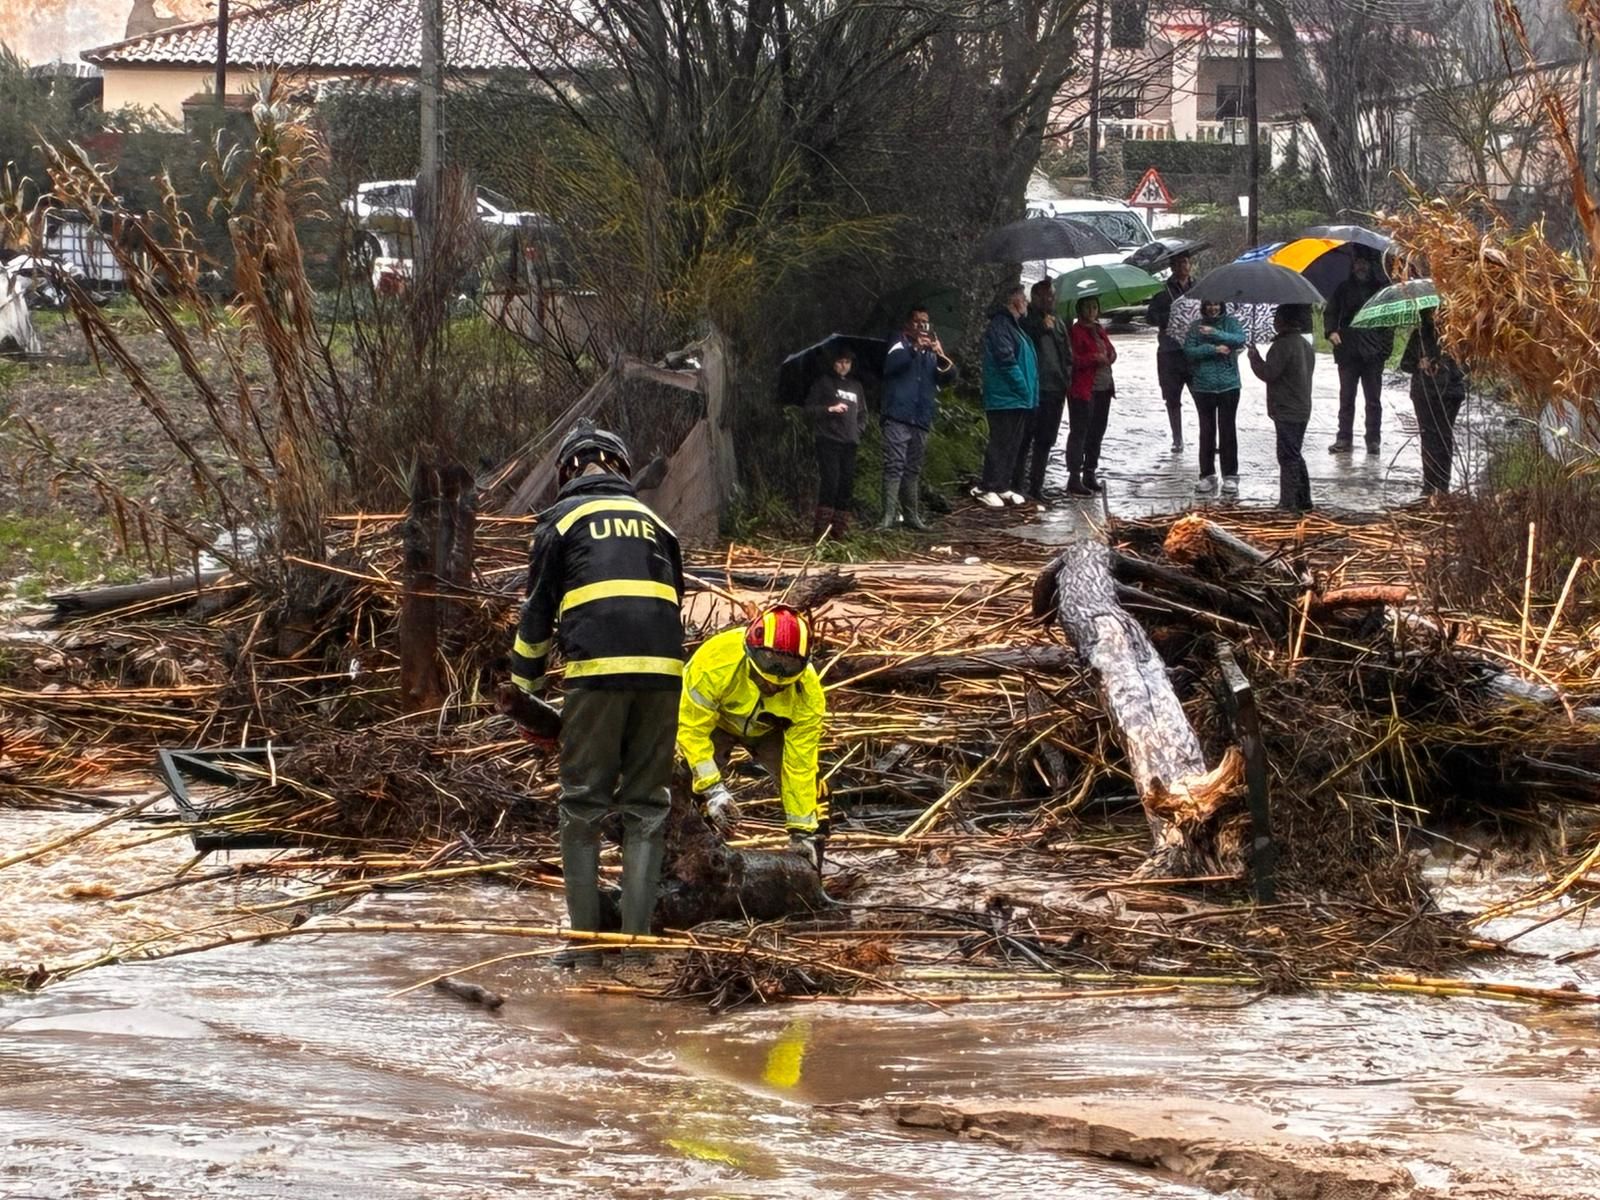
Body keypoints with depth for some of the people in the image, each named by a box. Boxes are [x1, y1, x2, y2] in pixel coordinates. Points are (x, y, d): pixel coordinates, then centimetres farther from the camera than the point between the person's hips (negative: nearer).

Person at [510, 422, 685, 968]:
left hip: (596, 670, -3)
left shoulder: (563, 519, 10)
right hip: (662, 671, 3)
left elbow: (538, 612, 11)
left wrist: (525, 684, 21)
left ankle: (585, 938, 0)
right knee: (647, 807, 8)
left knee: (583, 807, 3)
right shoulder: (655, 522, 22)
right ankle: (637, 936, 1)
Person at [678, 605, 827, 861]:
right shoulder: (716, 662, -42)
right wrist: (712, 789, -42)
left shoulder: (808, 693, -33)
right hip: (714, 722, -2)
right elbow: (691, 728, -34)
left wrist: (801, 832, -27)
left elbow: (799, 765, -27)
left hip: (768, 728, 2)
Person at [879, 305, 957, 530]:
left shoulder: (931, 349, 19)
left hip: (921, 419, 5)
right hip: (898, 416, -5)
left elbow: (949, 375, 7)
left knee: (913, 469, 10)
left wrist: (941, 356, -12)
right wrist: (915, 348, -29)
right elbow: (891, 363, -15)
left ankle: (912, 515, 15)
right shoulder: (900, 343, 5)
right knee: (894, 466, -13)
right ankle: (890, 515, -19)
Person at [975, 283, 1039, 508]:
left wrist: (1030, 392, 15)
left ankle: (1003, 487, 19)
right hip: (1006, 399, -10)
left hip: (1019, 399, 10)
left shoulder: (1014, 325, 20)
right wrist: (1024, 389, -17)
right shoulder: (1000, 326, -13)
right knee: (1002, 444, -9)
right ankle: (987, 489, -6)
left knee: (1016, 445, 12)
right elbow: (1006, 361, -21)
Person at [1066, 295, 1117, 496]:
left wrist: (1108, 356, -6)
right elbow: (1073, 359, -16)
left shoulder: (1098, 330, 18)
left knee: (1096, 433, 14)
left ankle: (1090, 474, 24)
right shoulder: (1076, 331, -8)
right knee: (1079, 432, -8)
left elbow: (1111, 351, 17)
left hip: (1103, 388, 8)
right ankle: (1074, 478, -9)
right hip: (1083, 390, -8)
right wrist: (1094, 358, -23)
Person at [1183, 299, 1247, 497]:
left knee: (1227, 429, 0)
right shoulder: (1197, 326, 5)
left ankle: (1230, 476, 6)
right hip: (1203, 387, 1)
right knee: (1206, 431, 5)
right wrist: (1213, 349, -16)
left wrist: (1215, 333, -24)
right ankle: (1207, 475, 12)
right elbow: (1188, 350, -6)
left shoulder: (1231, 322, 3)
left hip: (1228, 386, -1)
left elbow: (1240, 339, -15)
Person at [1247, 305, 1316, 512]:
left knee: (1288, 457, -6)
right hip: (1302, 409, 9)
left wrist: (1254, 357, -4)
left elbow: (1268, 373, -20)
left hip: (1286, 411, -9)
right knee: (1295, 456, 18)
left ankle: (1289, 501, -6)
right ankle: (1303, 499, 22)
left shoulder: (1283, 345, -18)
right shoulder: (1306, 346, 13)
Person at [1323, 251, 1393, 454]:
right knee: (1346, 397, 2)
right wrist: (1331, 331, -7)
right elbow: (1330, 313, 13)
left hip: (1373, 352, -1)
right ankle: (1344, 439, 5)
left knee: (1373, 399, 2)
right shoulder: (1344, 289, 10)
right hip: (1348, 351, 1)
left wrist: (1387, 344, -5)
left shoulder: (1380, 289, 5)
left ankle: (1373, 440, 7)